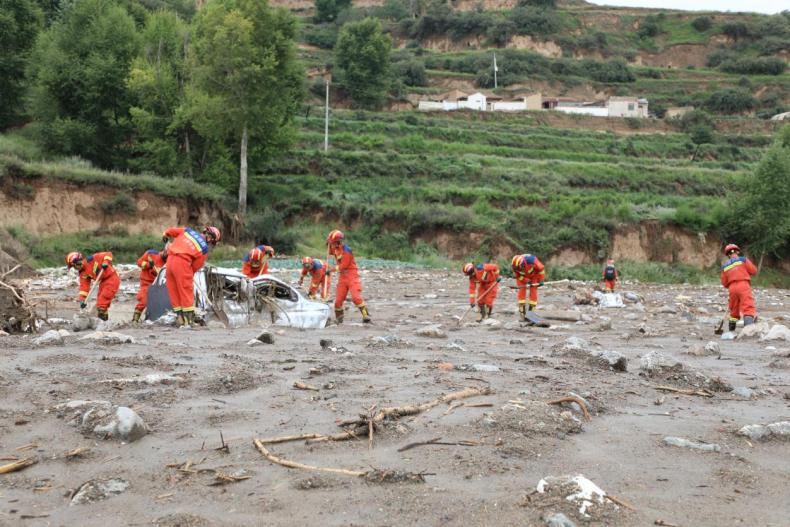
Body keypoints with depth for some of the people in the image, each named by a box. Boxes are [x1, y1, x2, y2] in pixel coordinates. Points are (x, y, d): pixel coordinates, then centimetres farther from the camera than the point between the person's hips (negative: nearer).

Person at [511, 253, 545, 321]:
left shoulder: (531, 260, -41)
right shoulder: (514, 265, -32)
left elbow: (541, 268, -24)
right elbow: (517, 276, -15)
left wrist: (540, 280, -17)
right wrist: (527, 281, -25)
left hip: (534, 274, -1)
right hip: (522, 276, 1)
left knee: (533, 291, -9)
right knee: (521, 291, -11)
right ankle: (522, 313, -8)